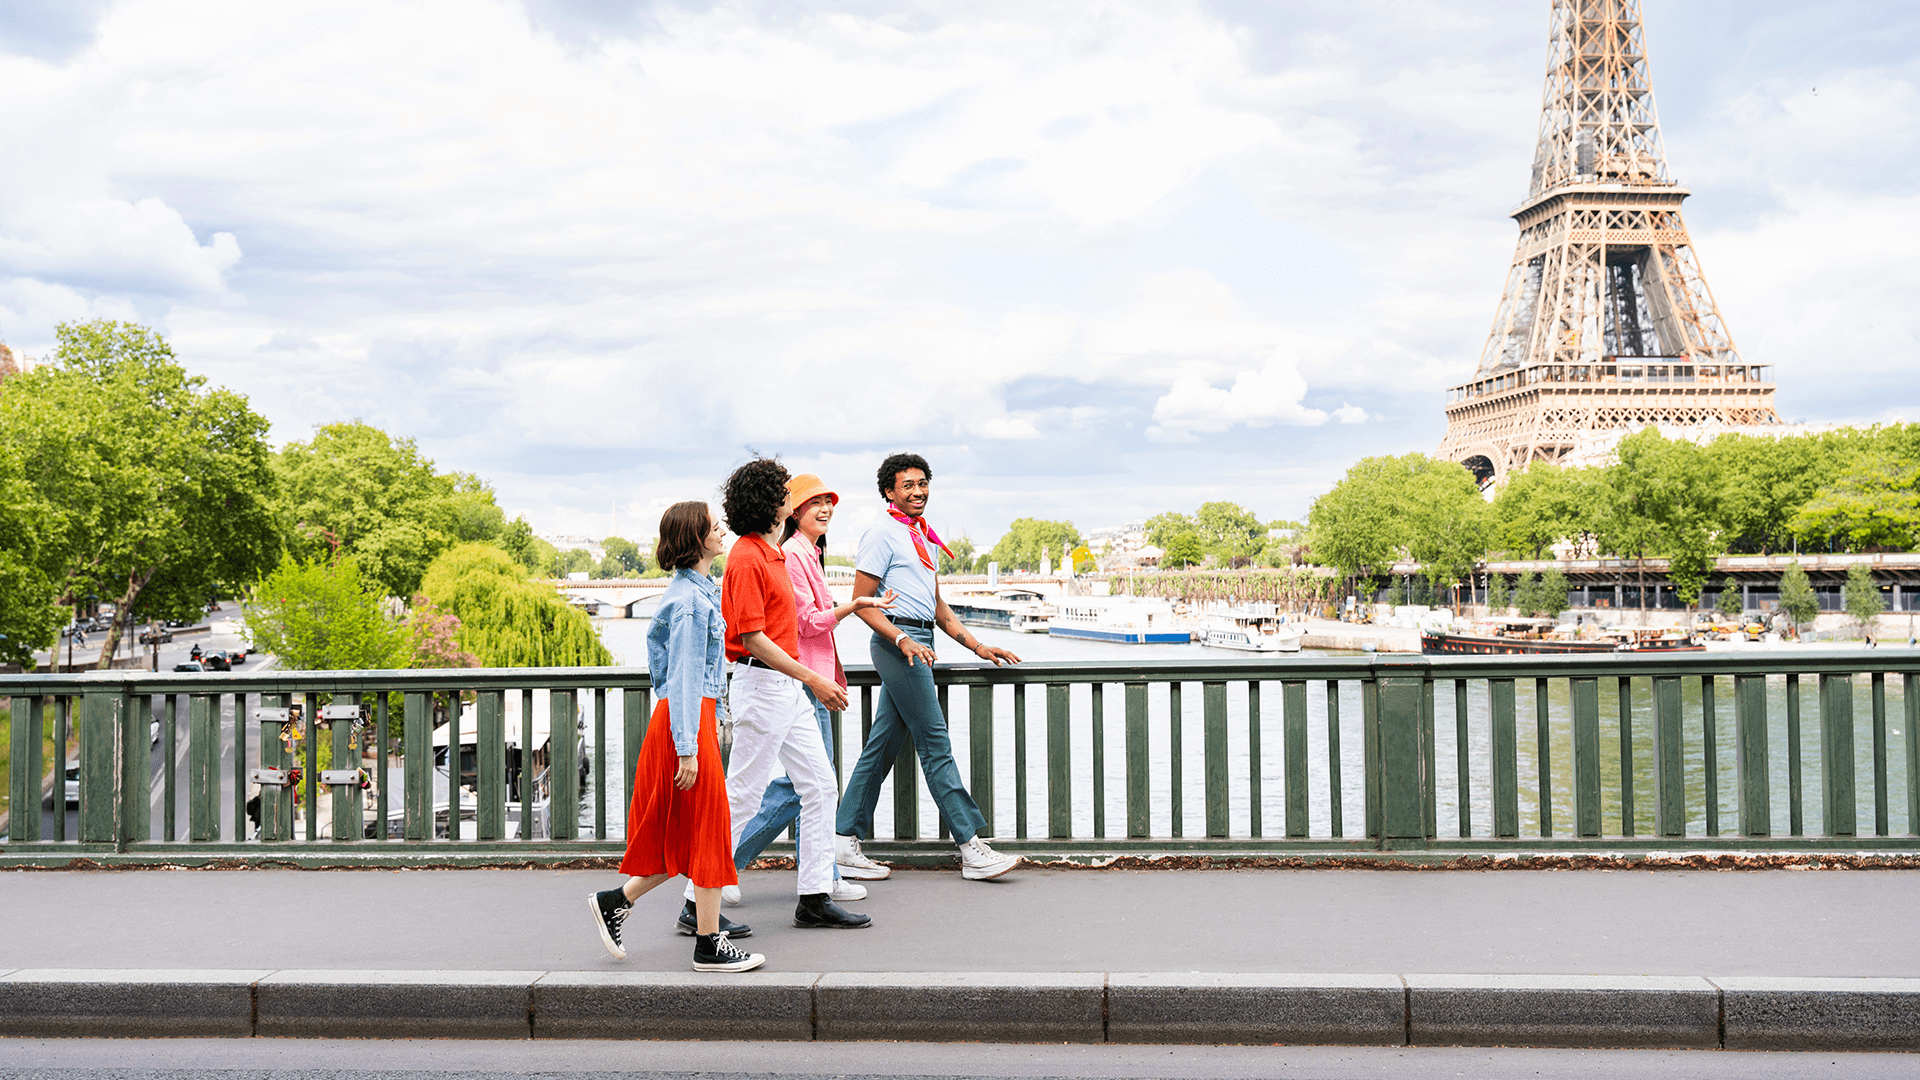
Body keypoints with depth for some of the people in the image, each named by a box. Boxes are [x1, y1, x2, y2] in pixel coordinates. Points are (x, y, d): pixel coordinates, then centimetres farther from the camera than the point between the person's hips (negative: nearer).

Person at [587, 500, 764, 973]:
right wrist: (688, 747, -20)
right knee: (706, 830, -2)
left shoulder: (697, 589, 14)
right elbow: (685, 676, -19)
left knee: (685, 836, 15)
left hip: (695, 715, 10)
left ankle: (615, 902, 22)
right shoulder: (691, 599, -16)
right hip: (688, 719, -10)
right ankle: (709, 944, 7)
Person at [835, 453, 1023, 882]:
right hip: (898, 642, -9)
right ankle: (972, 849, -5)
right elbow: (862, 603, -10)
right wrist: (902, 639, -22)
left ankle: (844, 843, 13)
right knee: (935, 744, -8)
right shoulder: (882, 534, -6)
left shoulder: (922, 536, 21)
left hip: (918, 645, 9)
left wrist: (976, 645, 17)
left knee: (882, 745, 8)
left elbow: (936, 604, 24)